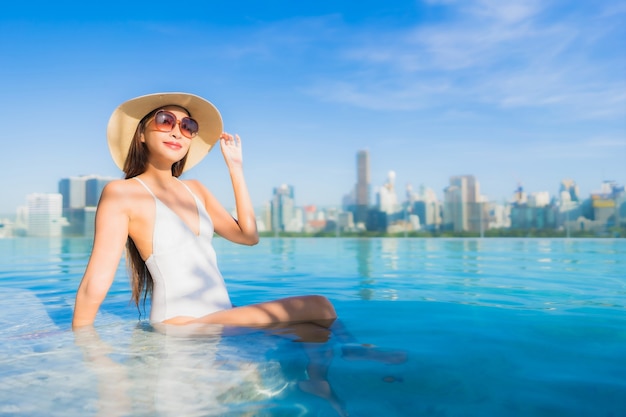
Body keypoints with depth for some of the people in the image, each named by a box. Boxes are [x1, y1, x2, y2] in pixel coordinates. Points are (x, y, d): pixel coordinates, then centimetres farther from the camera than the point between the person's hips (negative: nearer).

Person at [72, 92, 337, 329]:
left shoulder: (195, 189, 15)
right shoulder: (122, 192, -5)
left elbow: (248, 236, 10)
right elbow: (94, 284, -10)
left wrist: (235, 168, 10)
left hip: (224, 317, 7)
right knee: (318, 307, -20)